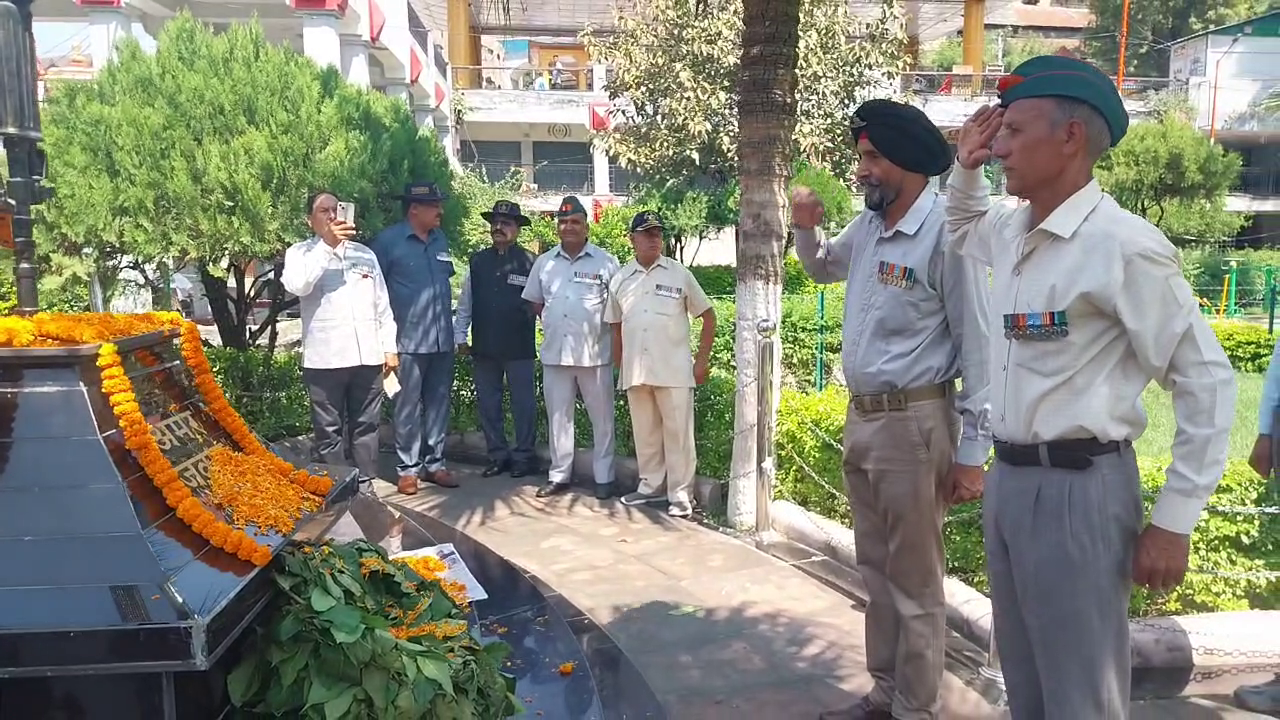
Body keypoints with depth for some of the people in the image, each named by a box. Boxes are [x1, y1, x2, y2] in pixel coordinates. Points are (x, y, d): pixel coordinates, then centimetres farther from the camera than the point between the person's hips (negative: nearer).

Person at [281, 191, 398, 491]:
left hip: (368, 356, 4)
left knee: (366, 427, 10)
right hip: (325, 358, -3)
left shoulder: (364, 253, 15)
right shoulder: (300, 252, 4)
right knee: (328, 432, 3)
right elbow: (297, 285, -18)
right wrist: (327, 245, -19)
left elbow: (382, 305, 15)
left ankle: (366, 486, 20)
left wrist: (389, 347, 9)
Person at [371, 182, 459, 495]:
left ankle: (434, 463, 21)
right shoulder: (388, 240, -6)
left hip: (443, 338, 5)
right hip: (408, 339, -5)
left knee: (438, 403, 11)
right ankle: (408, 468, 12)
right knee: (408, 407, 2)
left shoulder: (441, 239, 11)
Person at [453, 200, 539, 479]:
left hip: (519, 347, -4)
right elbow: (465, 302, 10)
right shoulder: (477, 261, 7)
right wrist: (460, 336, 6)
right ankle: (497, 455, 25)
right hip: (483, 347, 5)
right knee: (488, 403, 12)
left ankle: (523, 457, 19)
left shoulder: (529, 262, -6)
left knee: (523, 403, 6)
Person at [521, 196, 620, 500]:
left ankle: (604, 477, 15)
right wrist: (551, 325, 10)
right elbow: (535, 302, 18)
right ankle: (558, 475, 22)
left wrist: (611, 336, -3)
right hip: (555, 353, 4)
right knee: (558, 416, 11)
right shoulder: (544, 262, 8)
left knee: (601, 418, 5)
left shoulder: (605, 261, -3)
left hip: (595, 353, -3)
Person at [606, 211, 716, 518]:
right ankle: (651, 486, 27)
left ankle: (680, 494, 10)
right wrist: (619, 367, 11)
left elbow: (708, 316, 4)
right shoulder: (620, 280, 8)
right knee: (645, 433, 13)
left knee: (678, 433, 1)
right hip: (635, 372, 3)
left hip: (674, 370, -3)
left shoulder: (679, 274, 1)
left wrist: (701, 360, -1)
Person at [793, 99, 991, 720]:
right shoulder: (867, 226, 8)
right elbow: (822, 268, 30)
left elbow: (978, 347, -15)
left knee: (914, 582, 5)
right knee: (875, 571, 18)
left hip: (913, 423, -8)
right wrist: (805, 229, 8)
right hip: (860, 418, 8)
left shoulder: (945, 232, -15)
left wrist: (972, 451, -15)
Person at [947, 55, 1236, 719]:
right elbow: (961, 225, 31)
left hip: (1076, 487, -7)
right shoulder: (1012, 231, 6)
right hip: (1006, 478, 8)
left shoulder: (1123, 245, -16)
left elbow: (1207, 381, -13)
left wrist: (1174, 521, -13)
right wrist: (965, 167, 11)